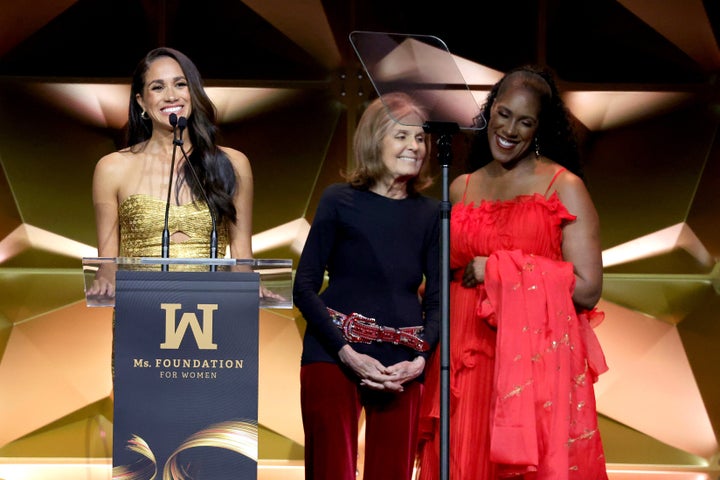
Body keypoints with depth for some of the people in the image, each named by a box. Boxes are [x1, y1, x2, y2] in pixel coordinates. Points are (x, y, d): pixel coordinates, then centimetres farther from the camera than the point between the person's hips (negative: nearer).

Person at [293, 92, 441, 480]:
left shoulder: (430, 213, 10)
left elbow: (437, 299, 11)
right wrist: (347, 354, -11)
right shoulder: (340, 201, 2)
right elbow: (304, 288, -1)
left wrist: (420, 359, -7)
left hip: (401, 368, 3)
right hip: (333, 359, -3)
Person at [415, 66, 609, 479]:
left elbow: (588, 289, -9)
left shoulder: (564, 187, -1)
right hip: (467, 363, 4)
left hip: (538, 363, -4)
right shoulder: (461, 189, 13)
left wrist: (499, 271, -10)